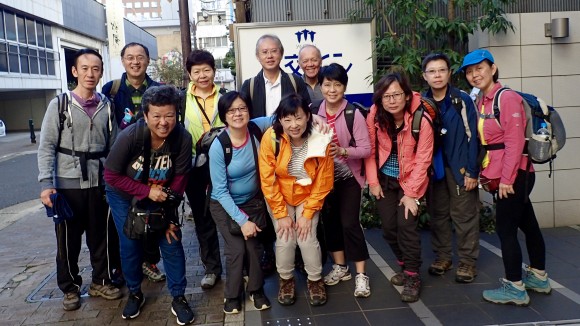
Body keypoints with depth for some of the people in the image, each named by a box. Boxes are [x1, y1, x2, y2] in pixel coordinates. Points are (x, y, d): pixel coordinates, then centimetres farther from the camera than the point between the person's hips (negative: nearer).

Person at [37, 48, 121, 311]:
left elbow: (113, 146, 7)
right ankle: (70, 288, 27)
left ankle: (100, 282, 31)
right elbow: (46, 147, -5)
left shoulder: (107, 106, 5)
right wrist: (46, 183, -14)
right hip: (67, 184, -2)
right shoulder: (59, 104, -3)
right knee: (68, 240, 9)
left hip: (100, 184, 2)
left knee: (101, 236, 13)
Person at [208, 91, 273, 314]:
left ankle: (256, 289, 24)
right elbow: (220, 191, -21)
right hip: (225, 205, -3)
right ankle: (232, 294, 19)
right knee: (237, 249, -7)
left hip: (254, 200, 3)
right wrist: (242, 220, -22)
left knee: (255, 245, -2)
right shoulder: (218, 147, -26)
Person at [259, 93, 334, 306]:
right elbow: (267, 180, -17)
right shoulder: (271, 138, -24)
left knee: (307, 239, -10)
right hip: (279, 197, 0)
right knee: (285, 240, -8)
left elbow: (323, 182, -12)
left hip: (308, 197, 0)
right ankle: (286, 280, 20)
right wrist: (281, 214, -14)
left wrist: (307, 213, -13)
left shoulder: (321, 141, -22)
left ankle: (315, 280, 18)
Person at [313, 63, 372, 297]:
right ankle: (340, 267, 29)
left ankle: (361, 275, 8)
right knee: (329, 221, 12)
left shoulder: (354, 114, -15)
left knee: (350, 223, -6)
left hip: (348, 177, -4)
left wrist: (342, 151, -30)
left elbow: (366, 149, -16)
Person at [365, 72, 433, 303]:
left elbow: (423, 159, -18)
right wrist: (373, 181, -5)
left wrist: (410, 193, -17)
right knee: (389, 227, 5)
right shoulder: (375, 116, -12)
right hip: (384, 180, 4)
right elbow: (370, 149, -4)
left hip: (410, 180, -3)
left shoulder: (421, 120, -21)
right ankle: (406, 267, 27)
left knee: (406, 225, -13)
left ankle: (413, 277, 3)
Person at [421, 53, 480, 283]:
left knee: (464, 215, 4)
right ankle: (442, 256, 26)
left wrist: (472, 171, -13)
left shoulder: (463, 100, -8)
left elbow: (472, 137, -10)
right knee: (438, 214, 13)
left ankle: (468, 261, 15)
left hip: (460, 166, -4)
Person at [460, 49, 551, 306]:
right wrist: (488, 174, 8)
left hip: (513, 175, -9)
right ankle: (538, 277, 33)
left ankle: (515, 288, 9)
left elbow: (515, 142, -19)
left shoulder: (506, 98, -15)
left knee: (506, 229, -3)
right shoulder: (482, 101, 10)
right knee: (527, 224, 19)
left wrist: (506, 179, -20)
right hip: (502, 175, 9)